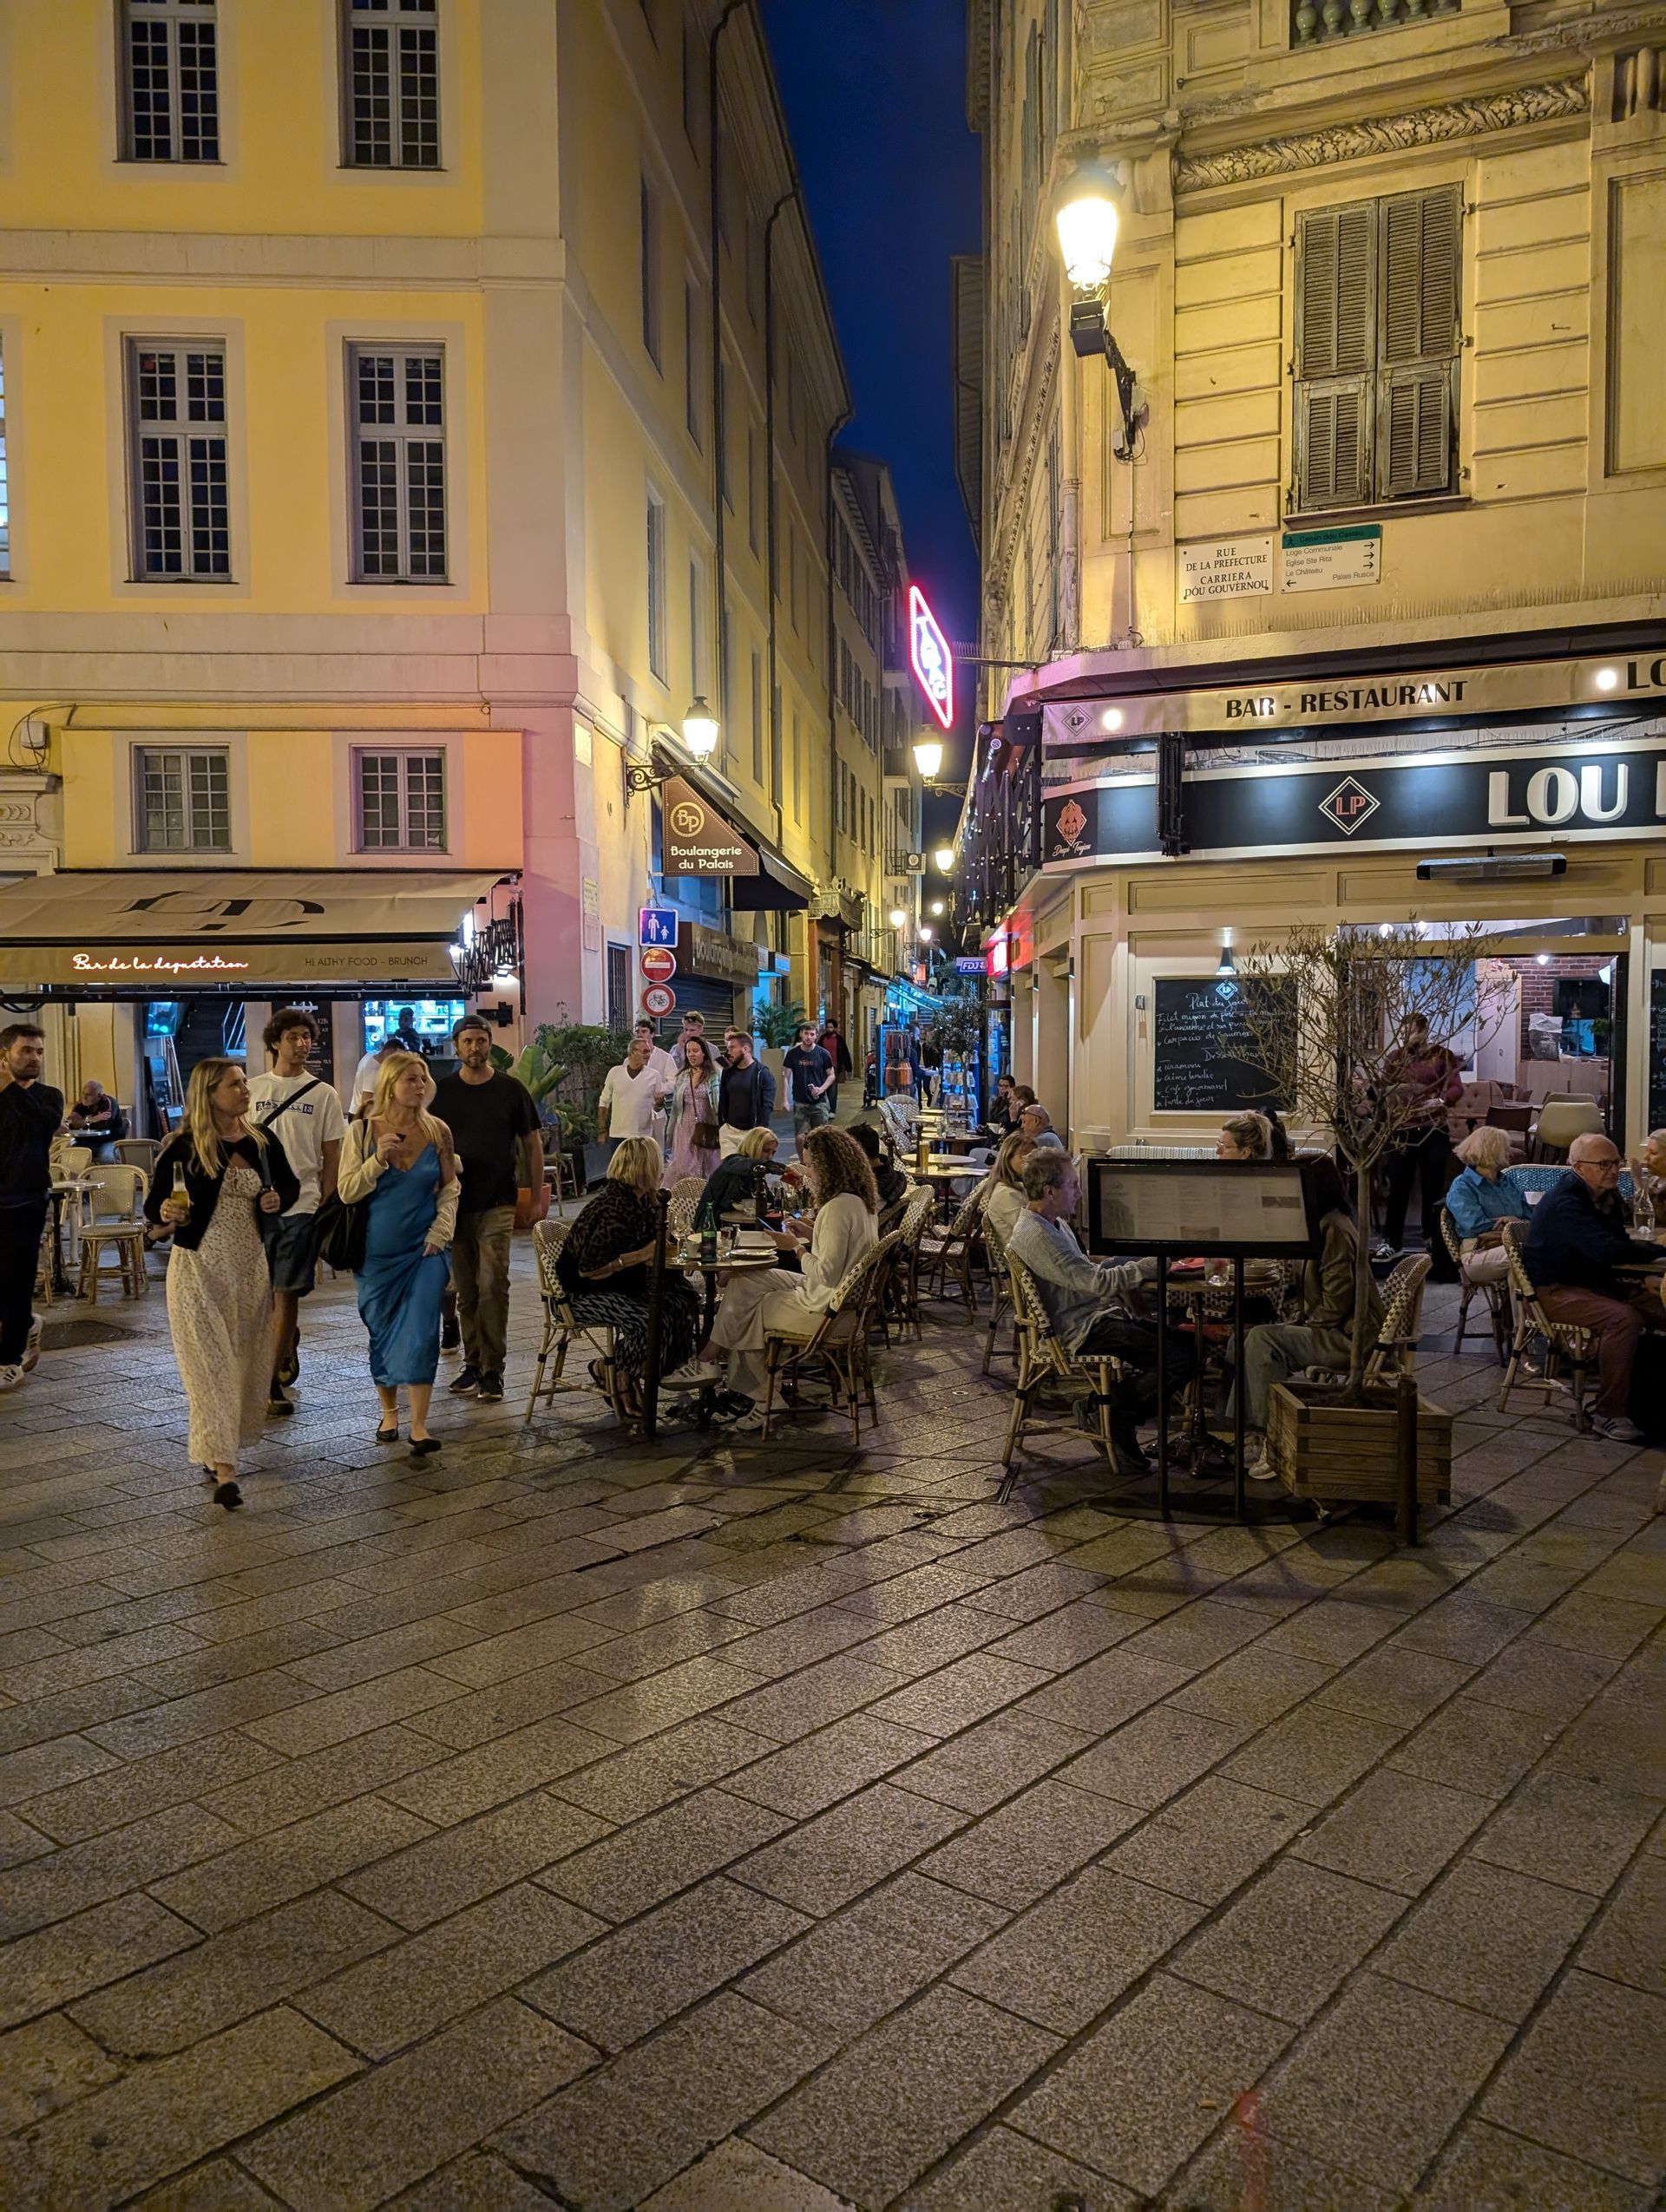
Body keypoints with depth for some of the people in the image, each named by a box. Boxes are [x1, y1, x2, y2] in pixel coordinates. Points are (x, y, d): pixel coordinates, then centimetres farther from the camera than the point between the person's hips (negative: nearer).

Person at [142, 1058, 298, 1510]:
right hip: (199, 1268, -5)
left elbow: (290, 1184, 17)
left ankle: (215, 1449, 30)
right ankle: (223, 1469, -7)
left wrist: (278, 1200, -4)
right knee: (210, 1364, -6)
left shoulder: (263, 1141, 2)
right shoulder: (183, 1148, -10)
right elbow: (154, 1206, -6)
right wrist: (164, 1217, -27)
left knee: (246, 1363, 11)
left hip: (251, 1266, 5)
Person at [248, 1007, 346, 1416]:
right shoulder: (252, 1089, 7)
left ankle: (272, 1384, 3)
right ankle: (288, 1342, 38)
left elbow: (331, 1157, 3)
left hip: (300, 1206, -2)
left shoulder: (322, 1094, 2)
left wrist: (326, 1210, -2)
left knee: (286, 1293, -3)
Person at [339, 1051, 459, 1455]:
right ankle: (389, 1412, 29)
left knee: (421, 1334, -8)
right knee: (382, 1334, 11)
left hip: (424, 1250, 0)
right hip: (378, 1252, 0)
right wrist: (378, 1159, -19)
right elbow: (347, 1192, -6)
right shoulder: (363, 1131, -5)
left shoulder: (437, 1131, -1)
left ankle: (419, 1426, -4)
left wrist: (441, 1230, -4)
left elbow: (450, 1188, 8)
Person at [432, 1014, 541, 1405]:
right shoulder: (442, 1092, 5)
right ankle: (472, 1364, 19)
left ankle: (492, 1371, -5)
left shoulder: (510, 1090, 2)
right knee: (466, 1291, 9)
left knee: (492, 1285, -10)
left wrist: (537, 1196, 3)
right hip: (454, 1203, 2)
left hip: (497, 1203, -2)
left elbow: (533, 1144, 7)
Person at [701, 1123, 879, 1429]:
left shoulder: (840, 1208, -26)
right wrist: (810, 1235, 6)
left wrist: (796, 1247, -14)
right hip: (845, 1299, 10)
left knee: (749, 1311, 8)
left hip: (825, 1309, -10)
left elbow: (827, 1274, -27)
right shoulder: (862, 1200, 5)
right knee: (743, 1281, 11)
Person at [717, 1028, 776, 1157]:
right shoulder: (728, 1073, 9)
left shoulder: (762, 1073, -6)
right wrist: (720, 1129, 9)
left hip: (753, 1132, -4)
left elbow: (767, 1106, -10)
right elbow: (722, 1103, 15)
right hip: (729, 1131, 4)